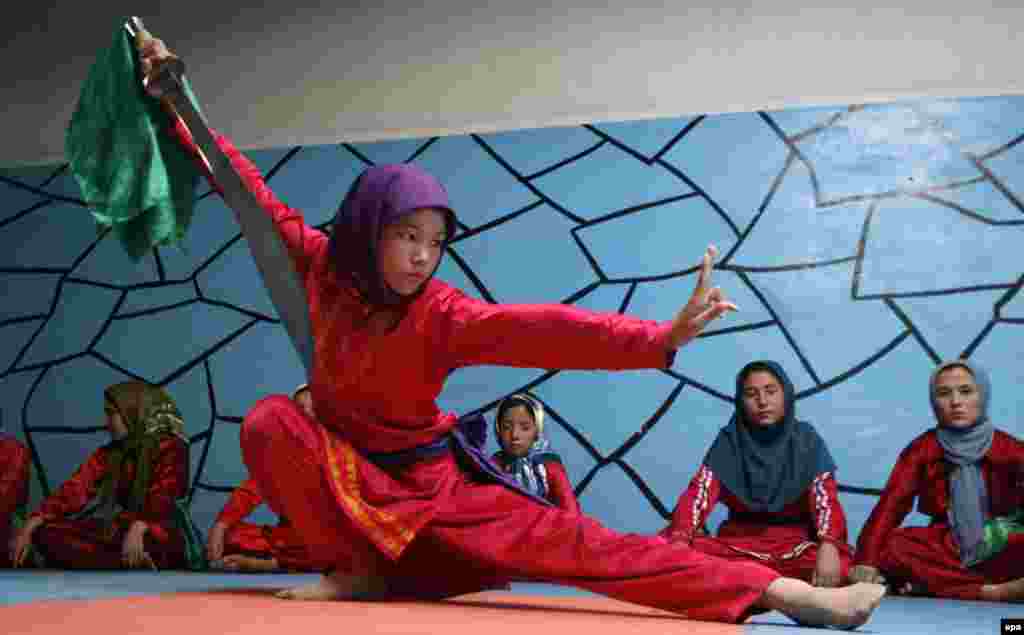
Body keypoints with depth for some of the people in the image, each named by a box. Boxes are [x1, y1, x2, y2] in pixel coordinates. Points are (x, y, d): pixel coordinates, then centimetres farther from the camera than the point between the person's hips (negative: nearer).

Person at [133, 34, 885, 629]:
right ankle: (356, 570, -12)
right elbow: (248, 188, -3)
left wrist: (660, 337, -51)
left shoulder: (441, 315, -21)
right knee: (270, 421, -28)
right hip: (343, 468, 2)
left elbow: (537, 329, -36)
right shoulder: (324, 267, -12)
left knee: (568, 542, -18)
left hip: (431, 483, -2)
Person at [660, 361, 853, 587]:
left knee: (839, 564, -34)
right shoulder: (728, 441, 2)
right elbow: (699, 493, -10)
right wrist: (678, 541, -30)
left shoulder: (806, 441, 0)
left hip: (798, 545, -1)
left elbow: (825, 499, -12)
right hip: (740, 543, 1)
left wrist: (828, 547, -34)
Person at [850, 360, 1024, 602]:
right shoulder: (922, 449, 1)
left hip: (1002, 550, -2)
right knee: (888, 546, -28)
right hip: (949, 549, 2)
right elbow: (890, 505, -10)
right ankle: (990, 592, -31)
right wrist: (867, 561, -27)